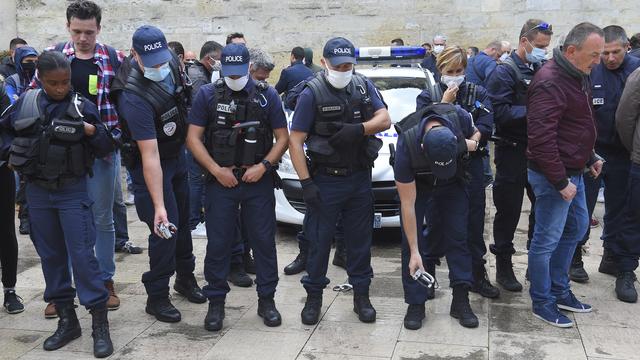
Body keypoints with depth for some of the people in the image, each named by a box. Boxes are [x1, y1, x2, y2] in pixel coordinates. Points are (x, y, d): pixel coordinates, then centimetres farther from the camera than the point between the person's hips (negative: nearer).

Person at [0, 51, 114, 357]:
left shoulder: (82, 106, -8)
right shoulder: (26, 103, 0)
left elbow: (105, 149, -7)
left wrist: (93, 131, -26)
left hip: (72, 191, -4)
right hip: (37, 191, 4)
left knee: (82, 254, -7)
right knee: (50, 255, 11)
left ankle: (100, 324, 0)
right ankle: (67, 320, 23)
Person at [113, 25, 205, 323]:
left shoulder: (172, 62, -12)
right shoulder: (134, 97, -35)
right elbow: (150, 156, -37)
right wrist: (158, 206, -37)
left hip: (177, 154, 7)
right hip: (151, 165, -7)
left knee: (183, 220, 17)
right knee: (166, 228, -8)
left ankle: (185, 277, 36)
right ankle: (157, 297, 9)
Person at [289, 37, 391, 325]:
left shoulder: (364, 87, 5)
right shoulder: (312, 93, -8)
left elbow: (385, 119, -2)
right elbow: (295, 141, -11)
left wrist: (359, 129, -22)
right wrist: (306, 182, -17)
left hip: (360, 179, 4)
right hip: (325, 180, -3)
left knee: (360, 239, 11)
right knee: (319, 240, 5)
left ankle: (361, 295, 25)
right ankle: (314, 297, 20)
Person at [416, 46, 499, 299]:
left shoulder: (478, 94, 8)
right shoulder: (428, 96, 7)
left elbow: (486, 127, -5)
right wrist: (444, 104, -12)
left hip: (471, 166, 1)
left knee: (474, 222, 6)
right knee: (435, 222, 4)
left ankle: (477, 276, 18)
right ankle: (427, 274, 17)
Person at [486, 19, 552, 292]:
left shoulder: (541, 70, 10)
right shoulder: (505, 71, -11)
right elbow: (499, 112, -21)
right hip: (513, 150, -7)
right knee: (508, 211, 4)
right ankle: (504, 267, 18)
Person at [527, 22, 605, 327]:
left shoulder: (578, 76, 9)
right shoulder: (550, 82, -23)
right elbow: (541, 138, -27)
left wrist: (590, 157, 18)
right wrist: (560, 182, -24)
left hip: (573, 171, 10)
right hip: (554, 176, -10)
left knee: (577, 228, 21)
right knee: (547, 240, 1)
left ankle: (559, 291, 34)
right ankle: (542, 303, 16)